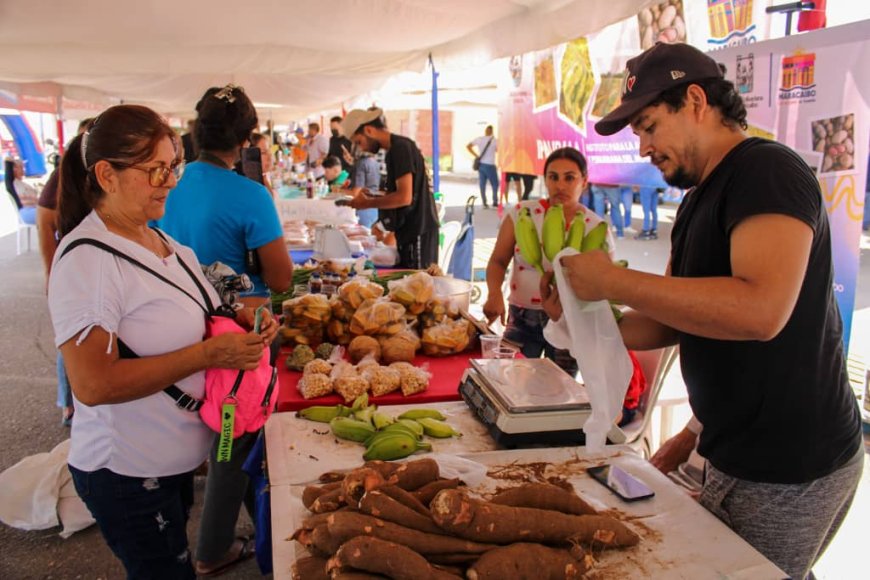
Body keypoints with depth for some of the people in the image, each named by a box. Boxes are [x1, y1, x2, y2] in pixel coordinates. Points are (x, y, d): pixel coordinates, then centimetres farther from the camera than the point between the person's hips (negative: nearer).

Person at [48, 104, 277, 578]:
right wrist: (209, 353, -27)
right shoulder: (87, 259, -22)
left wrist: (234, 322, -3)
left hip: (176, 458, 8)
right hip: (126, 471, -8)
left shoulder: (158, 240, 4)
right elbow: (92, 385, -27)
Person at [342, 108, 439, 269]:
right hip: (410, 230, 9)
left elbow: (404, 197, -22)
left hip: (417, 232, -9)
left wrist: (367, 203, -11)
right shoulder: (397, 148, 14)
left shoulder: (400, 148, -14)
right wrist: (374, 195, 8)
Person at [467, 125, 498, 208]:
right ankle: (495, 202, 4)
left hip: (480, 164, 5)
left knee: (482, 184, 7)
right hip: (489, 165, -5)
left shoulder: (479, 139, 3)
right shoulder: (494, 140, -10)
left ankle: (484, 203, 8)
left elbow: (468, 146, 5)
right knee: (495, 184, 6)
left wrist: (476, 155, 6)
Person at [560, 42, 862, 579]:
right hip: (745, 456, 9)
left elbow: (760, 309, -31)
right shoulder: (701, 201, 13)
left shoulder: (769, 169, -16)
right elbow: (678, 319, 14)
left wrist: (614, 282, -26)